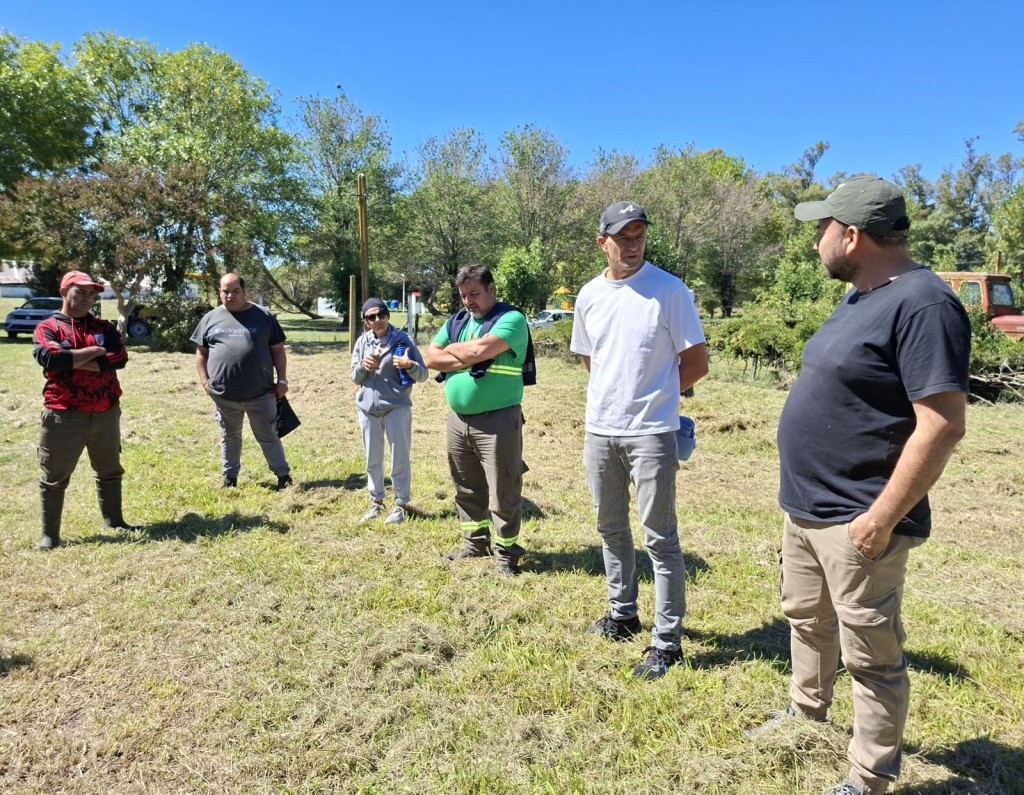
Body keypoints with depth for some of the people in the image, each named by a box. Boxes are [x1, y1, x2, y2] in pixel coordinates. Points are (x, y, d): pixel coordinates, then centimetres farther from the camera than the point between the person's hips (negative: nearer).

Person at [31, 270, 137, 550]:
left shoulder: (104, 327, 9)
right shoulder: (48, 327, -2)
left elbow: (120, 358, -8)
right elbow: (51, 359, -22)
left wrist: (75, 361, -13)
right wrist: (95, 351, -13)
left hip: (106, 414, 4)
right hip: (64, 416, -4)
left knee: (110, 471, 16)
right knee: (54, 477, 4)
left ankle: (114, 521, 31)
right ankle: (49, 535, 15)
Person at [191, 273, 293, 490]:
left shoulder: (263, 316, 2)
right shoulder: (211, 318, 6)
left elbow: (278, 350, 4)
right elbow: (201, 352, 13)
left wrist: (282, 380, 0)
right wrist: (205, 381, 3)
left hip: (261, 393, -2)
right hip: (224, 395, 2)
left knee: (268, 436, 6)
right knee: (229, 436, 17)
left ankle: (283, 475, 16)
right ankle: (230, 477, 32)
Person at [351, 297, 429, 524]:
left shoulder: (402, 340, -5)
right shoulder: (362, 342, 5)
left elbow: (423, 375, -4)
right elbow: (355, 378, 9)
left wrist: (410, 365, -25)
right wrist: (363, 366, -12)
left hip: (396, 406, -4)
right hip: (367, 407, 4)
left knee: (399, 458, 3)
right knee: (372, 458, 14)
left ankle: (400, 504, 16)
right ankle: (376, 501, 29)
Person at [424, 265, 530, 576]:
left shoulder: (511, 318, -8)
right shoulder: (456, 321, 12)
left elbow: (481, 350, -23)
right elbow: (431, 358, 4)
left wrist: (453, 350, -3)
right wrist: (468, 359, -10)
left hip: (498, 420, -6)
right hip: (458, 419, 7)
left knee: (503, 491, 0)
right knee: (467, 488, 17)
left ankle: (506, 551, 14)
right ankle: (475, 543, 32)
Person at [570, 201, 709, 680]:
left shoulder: (670, 290, -9)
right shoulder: (589, 295, 7)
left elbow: (697, 362, -6)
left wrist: (652, 396, -1)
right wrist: (616, 397, 7)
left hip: (651, 432, -6)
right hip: (599, 430, 6)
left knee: (660, 538, -1)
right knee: (611, 529, 17)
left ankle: (667, 643, 10)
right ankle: (623, 614, 35)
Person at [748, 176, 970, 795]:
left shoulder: (923, 304, -19)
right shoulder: (861, 298, 11)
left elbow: (942, 424, -24)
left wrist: (881, 519, -22)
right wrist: (808, 494, 18)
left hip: (856, 523, -10)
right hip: (805, 510, 10)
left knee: (872, 656, 7)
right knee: (808, 623, 24)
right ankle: (806, 716, 45)